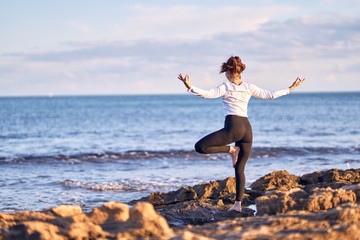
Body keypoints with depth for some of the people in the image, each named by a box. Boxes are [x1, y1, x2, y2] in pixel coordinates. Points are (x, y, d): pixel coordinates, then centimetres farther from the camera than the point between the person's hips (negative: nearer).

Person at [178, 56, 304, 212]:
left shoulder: (225, 87, -2)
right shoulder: (248, 87, 10)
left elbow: (207, 94, -18)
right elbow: (270, 95, 17)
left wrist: (190, 87, -25)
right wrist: (290, 88, 29)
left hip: (233, 127, -7)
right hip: (247, 128, 7)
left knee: (200, 147, -6)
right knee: (240, 169, 13)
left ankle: (231, 149, -7)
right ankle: (238, 204, 8)